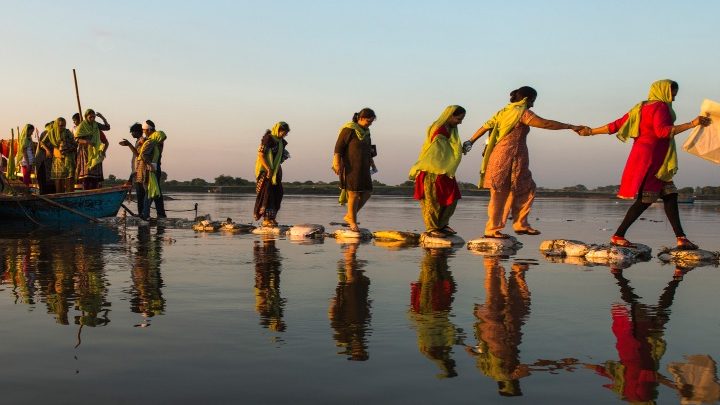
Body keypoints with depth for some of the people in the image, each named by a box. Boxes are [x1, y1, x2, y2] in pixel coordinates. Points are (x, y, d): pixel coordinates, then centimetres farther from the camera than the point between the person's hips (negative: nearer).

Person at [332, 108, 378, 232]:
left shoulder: (366, 131, 13)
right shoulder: (349, 129, -11)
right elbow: (339, 147, -13)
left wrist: (373, 165, 16)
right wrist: (337, 163, -20)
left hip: (362, 167, 8)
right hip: (350, 166, -8)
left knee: (367, 192, 2)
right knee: (354, 194, -7)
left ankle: (349, 216, 14)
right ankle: (353, 222, 6)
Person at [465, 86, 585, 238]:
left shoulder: (504, 111, 17)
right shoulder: (522, 112, -8)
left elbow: (486, 126, 17)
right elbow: (545, 123, -14)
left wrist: (471, 141, 24)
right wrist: (571, 126, -10)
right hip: (509, 158, -9)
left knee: (527, 189, 12)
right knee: (500, 195, -4)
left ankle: (520, 224, 14)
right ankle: (492, 229, 1)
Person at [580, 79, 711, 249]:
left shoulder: (640, 108, 18)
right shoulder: (660, 107, -8)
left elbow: (616, 125, 14)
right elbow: (661, 131, -25)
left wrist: (591, 132, 21)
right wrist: (691, 124, -27)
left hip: (655, 162, 10)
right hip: (649, 160, -10)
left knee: (670, 196, 6)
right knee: (645, 200, -7)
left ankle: (681, 238, 2)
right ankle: (618, 236, -2)